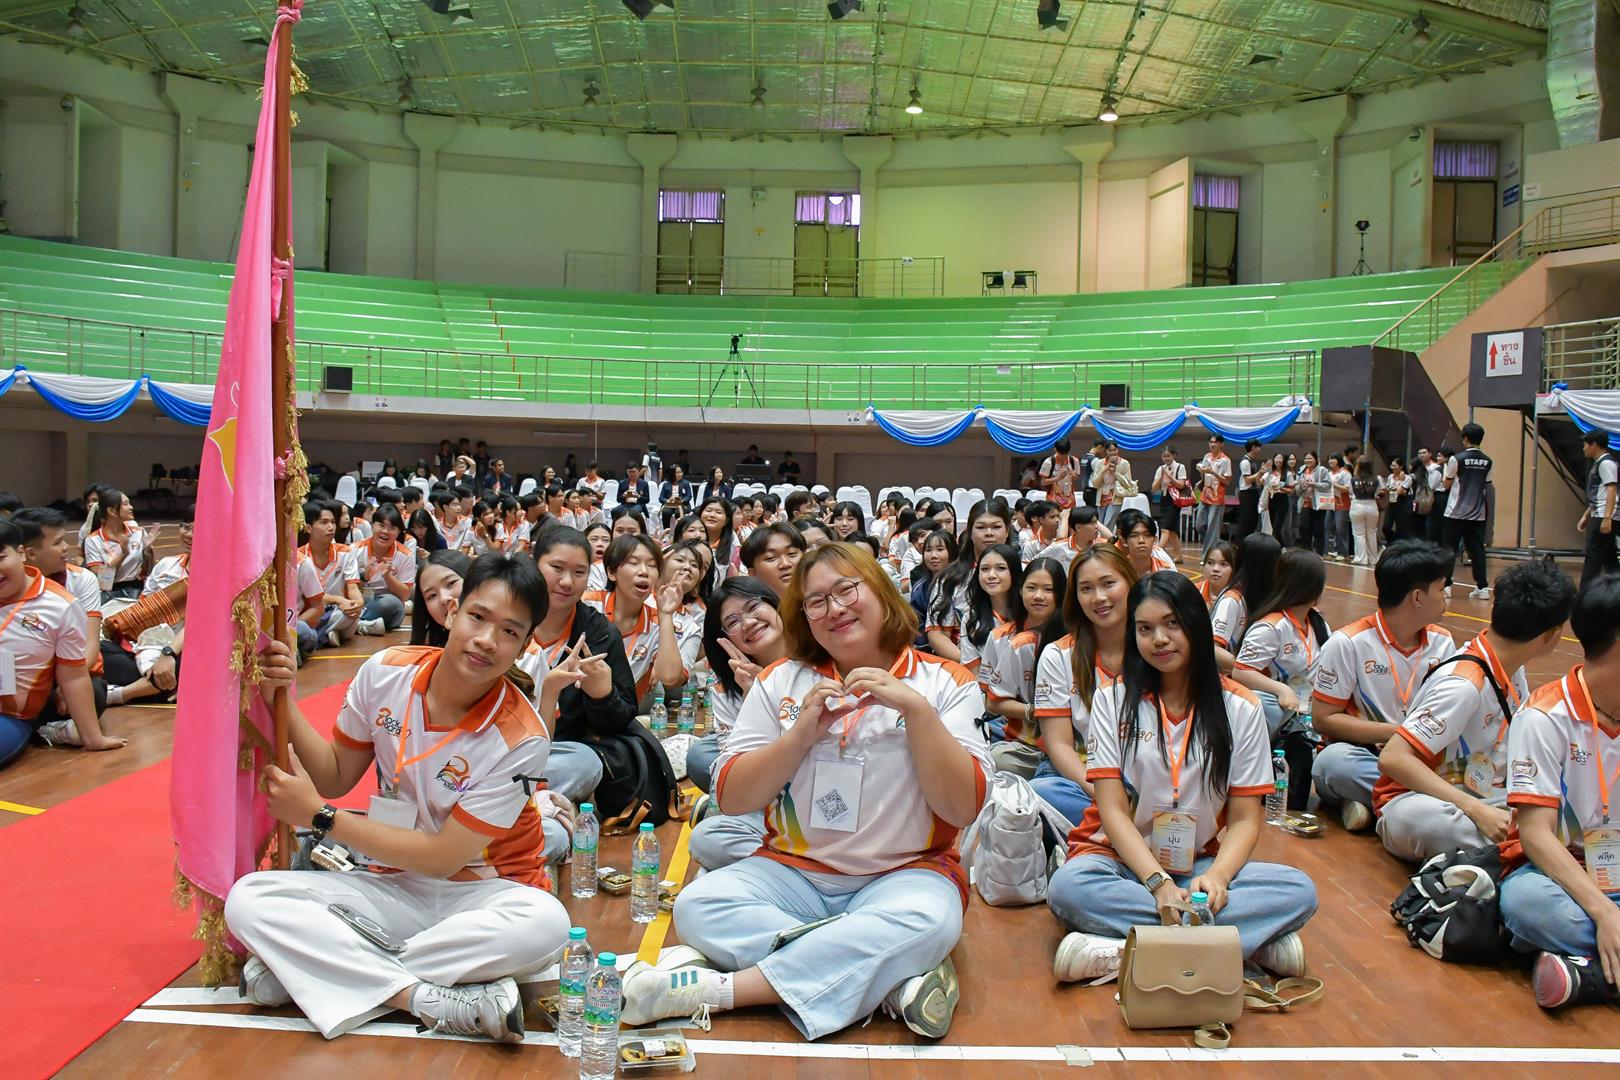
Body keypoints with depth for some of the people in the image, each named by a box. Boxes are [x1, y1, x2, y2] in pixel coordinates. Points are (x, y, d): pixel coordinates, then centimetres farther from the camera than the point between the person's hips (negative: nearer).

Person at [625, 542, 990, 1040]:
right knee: (698, 905, -25)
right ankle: (895, 978, -27)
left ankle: (719, 990, -31)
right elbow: (731, 798, 2)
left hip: (905, 873, -2)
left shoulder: (944, 682, 2)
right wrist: (801, 733, -11)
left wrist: (917, 708, -18)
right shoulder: (782, 681, 7)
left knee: (929, 920, -36)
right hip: (793, 871, 2)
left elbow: (962, 808, -9)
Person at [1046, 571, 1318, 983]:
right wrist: (1158, 883, -23)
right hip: (1123, 859, -1)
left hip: (1201, 864, 2)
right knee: (1068, 887, -35)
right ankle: (1250, 937, -30)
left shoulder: (1240, 708, 2)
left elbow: (1245, 820, 0)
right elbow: (1113, 810, -8)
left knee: (1300, 892, -26)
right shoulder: (1113, 699, -1)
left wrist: (1216, 876, -22)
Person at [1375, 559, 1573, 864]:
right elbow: (1392, 758, -28)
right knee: (1421, 817, -43)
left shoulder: (1511, 670, 5)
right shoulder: (1465, 684, -21)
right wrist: (1477, 811, -32)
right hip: (1417, 800, -8)